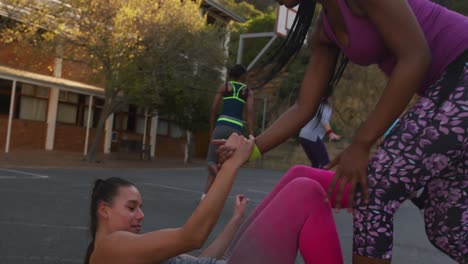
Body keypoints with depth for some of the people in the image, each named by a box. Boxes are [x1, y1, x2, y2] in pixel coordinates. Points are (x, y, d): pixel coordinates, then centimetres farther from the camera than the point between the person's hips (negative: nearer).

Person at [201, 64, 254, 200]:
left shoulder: (224, 86, 11)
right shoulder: (248, 91, 12)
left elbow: (213, 109, 6)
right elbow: (250, 113, 0)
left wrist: (211, 129, 16)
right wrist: (251, 136, -3)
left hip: (222, 126, -1)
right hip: (236, 129, 1)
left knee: (211, 161, 3)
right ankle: (206, 193, 8)